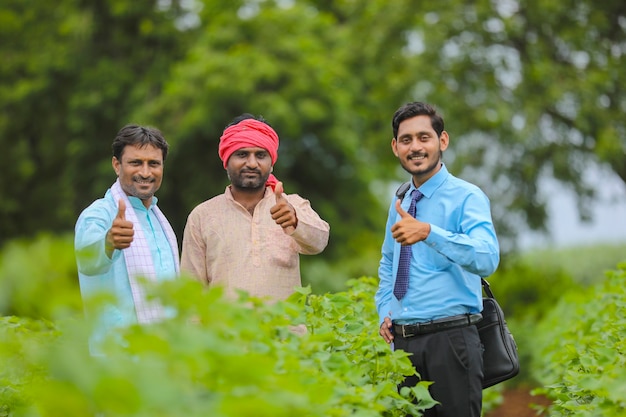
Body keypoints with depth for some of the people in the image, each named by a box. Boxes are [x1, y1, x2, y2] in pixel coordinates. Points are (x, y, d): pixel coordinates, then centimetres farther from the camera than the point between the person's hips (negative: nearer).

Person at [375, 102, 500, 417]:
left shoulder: (466, 196, -7)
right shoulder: (400, 201, 14)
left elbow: (487, 259, -24)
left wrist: (429, 232, -35)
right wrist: (385, 311, 13)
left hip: (449, 339, -6)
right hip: (402, 341, 6)